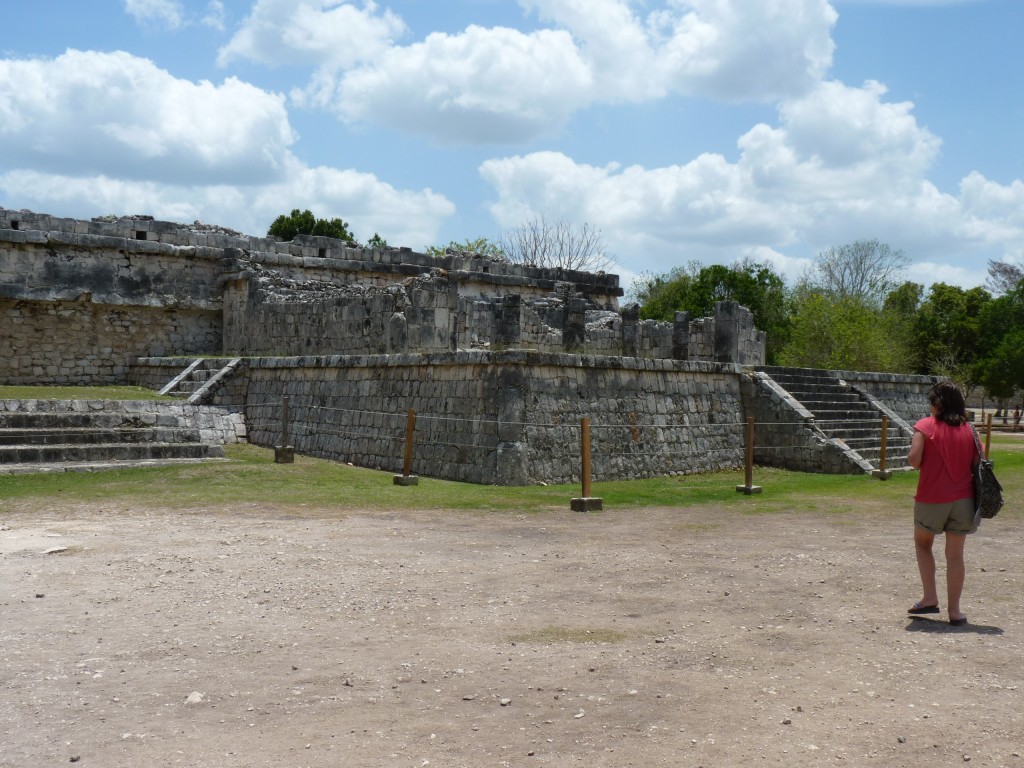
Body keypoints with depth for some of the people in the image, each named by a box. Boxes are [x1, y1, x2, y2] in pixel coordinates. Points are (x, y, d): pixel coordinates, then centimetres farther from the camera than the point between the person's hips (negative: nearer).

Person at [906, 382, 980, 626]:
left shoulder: (926, 426, -8)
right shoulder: (969, 429, 3)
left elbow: (914, 459, -17)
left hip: (931, 498, -3)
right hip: (963, 499, 3)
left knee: (922, 544, 20)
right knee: (955, 555, 8)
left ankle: (930, 598, 12)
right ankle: (954, 611, 11)